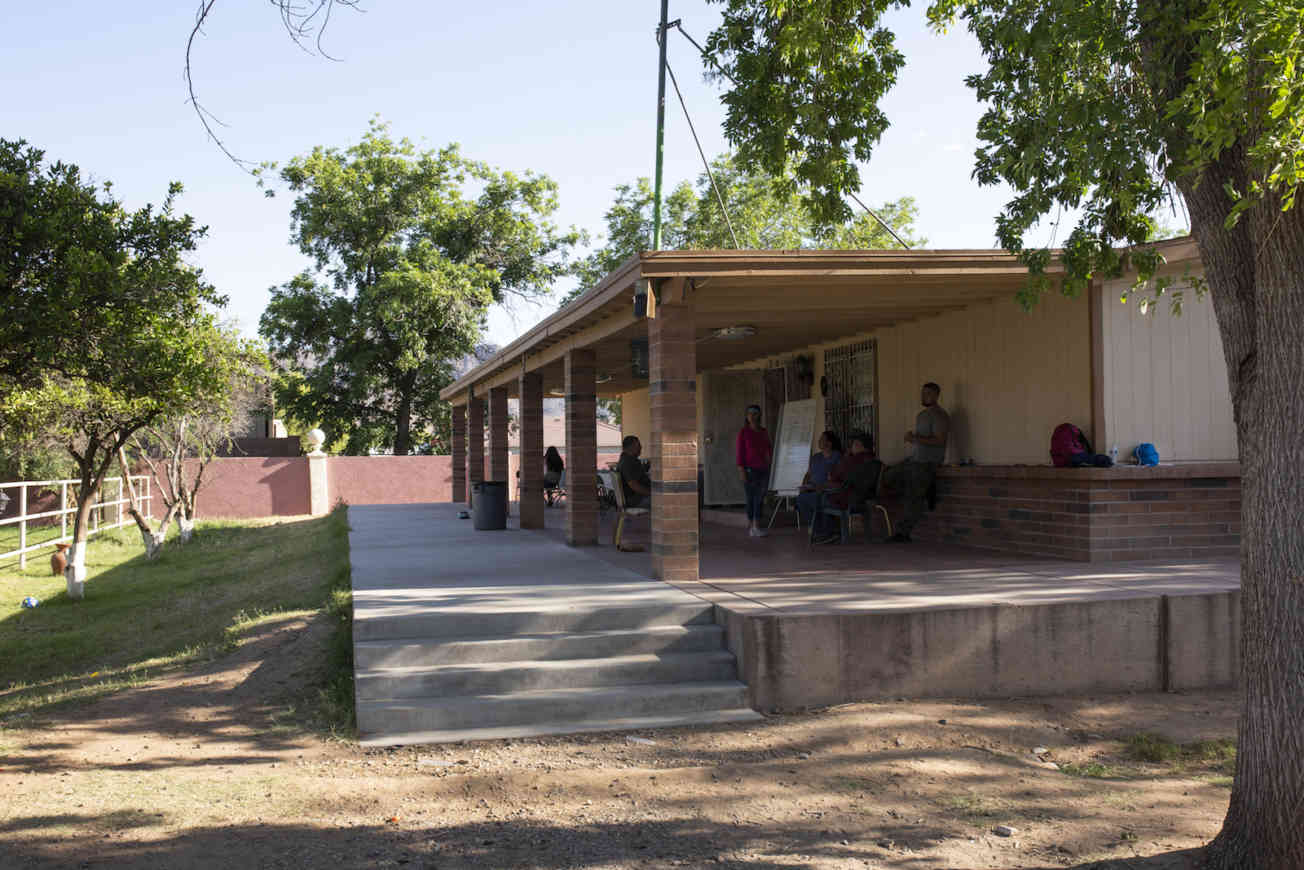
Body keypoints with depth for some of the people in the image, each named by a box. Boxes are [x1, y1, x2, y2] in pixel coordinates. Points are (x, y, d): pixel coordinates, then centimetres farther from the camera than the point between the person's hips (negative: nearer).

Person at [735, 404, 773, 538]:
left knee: (761, 498, 2)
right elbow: (739, 451, -7)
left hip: (763, 470, 5)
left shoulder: (764, 432, 11)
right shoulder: (743, 432, -3)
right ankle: (750, 526, 6)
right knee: (751, 498, -2)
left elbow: (769, 450, 16)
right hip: (750, 470, -4)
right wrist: (741, 470, -13)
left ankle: (756, 526, 7)